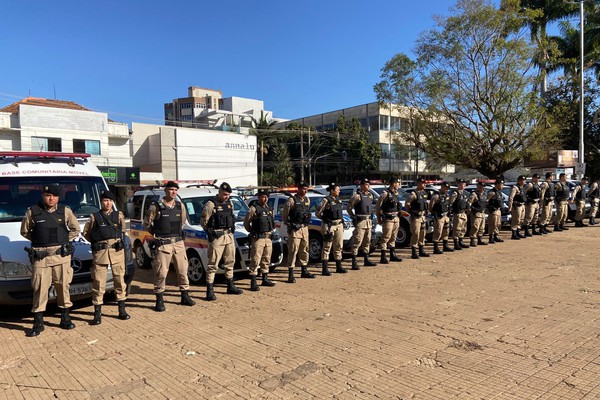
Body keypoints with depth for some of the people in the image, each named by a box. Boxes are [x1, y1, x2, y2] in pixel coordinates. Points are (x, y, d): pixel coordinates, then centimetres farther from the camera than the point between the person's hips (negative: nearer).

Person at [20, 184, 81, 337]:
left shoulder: (65, 211, 4)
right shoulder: (32, 212, 1)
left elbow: (75, 229, 13)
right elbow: (24, 231, 12)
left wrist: (64, 241, 4)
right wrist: (39, 241, 4)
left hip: (61, 255, 1)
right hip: (40, 257, -1)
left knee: (63, 287, 7)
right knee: (40, 289, 1)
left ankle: (65, 318, 18)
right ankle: (38, 323, 11)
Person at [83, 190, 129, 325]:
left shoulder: (119, 215, 8)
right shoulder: (94, 217, 4)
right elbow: (86, 233, 11)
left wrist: (117, 241, 12)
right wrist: (97, 242, 7)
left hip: (117, 252, 2)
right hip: (100, 253, -2)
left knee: (120, 280, 8)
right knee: (99, 283, -1)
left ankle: (122, 310, 18)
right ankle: (97, 314, 7)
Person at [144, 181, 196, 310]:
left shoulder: (180, 206, 7)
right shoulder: (156, 207, -8)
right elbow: (147, 223, 2)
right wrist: (158, 234, 9)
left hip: (179, 243, 5)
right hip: (163, 244, -5)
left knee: (183, 270, 11)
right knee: (161, 272, -2)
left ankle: (185, 296, 24)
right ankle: (159, 300, 11)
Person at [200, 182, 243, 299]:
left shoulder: (229, 203, 11)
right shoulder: (210, 204, -11)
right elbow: (203, 222, -8)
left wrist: (231, 230, 11)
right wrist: (211, 232, -1)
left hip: (229, 236, 7)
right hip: (217, 238, -7)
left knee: (230, 262, 15)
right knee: (213, 265, -5)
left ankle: (230, 286, 28)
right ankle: (210, 291, -2)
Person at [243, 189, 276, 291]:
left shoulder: (269, 208, 13)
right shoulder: (254, 208, -10)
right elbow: (246, 222, -7)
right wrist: (252, 232, 2)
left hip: (268, 237, 8)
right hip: (258, 238, -7)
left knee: (266, 259, 15)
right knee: (255, 260, -8)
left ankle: (265, 279, 27)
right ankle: (253, 282, -6)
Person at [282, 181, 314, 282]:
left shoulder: (307, 200, 12)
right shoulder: (292, 200, -10)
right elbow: (284, 215, -8)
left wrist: (306, 224, 16)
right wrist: (289, 225, -8)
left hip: (305, 228, 7)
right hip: (295, 229, -7)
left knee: (304, 250, 14)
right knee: (293, 251, -8)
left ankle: (304, 271, 26)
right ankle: (291, 274, -5)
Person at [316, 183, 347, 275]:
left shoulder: (338, 200, 12)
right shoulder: (326, 200, -11)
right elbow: (318, 213, -11)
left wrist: (341, 220, 14)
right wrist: (325, 219, -1)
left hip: (339, 225, 8)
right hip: (329, 226, -8)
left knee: (339, 246, 13)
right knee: (327, 247, -5)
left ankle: (339, 267, 23)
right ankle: (325, 269, -2)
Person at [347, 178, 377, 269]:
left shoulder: (370, 195, 14)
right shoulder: (357, 196, -10)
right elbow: (348, 207, -9)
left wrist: (371, 217, 18)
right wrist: (353, 217, -10)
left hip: (369, 221, 8)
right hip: (360, 221, -8)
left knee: (367, 242, 15)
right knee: (357, 242, -8)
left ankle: (366, 260, 26)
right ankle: (354, 263, -6)